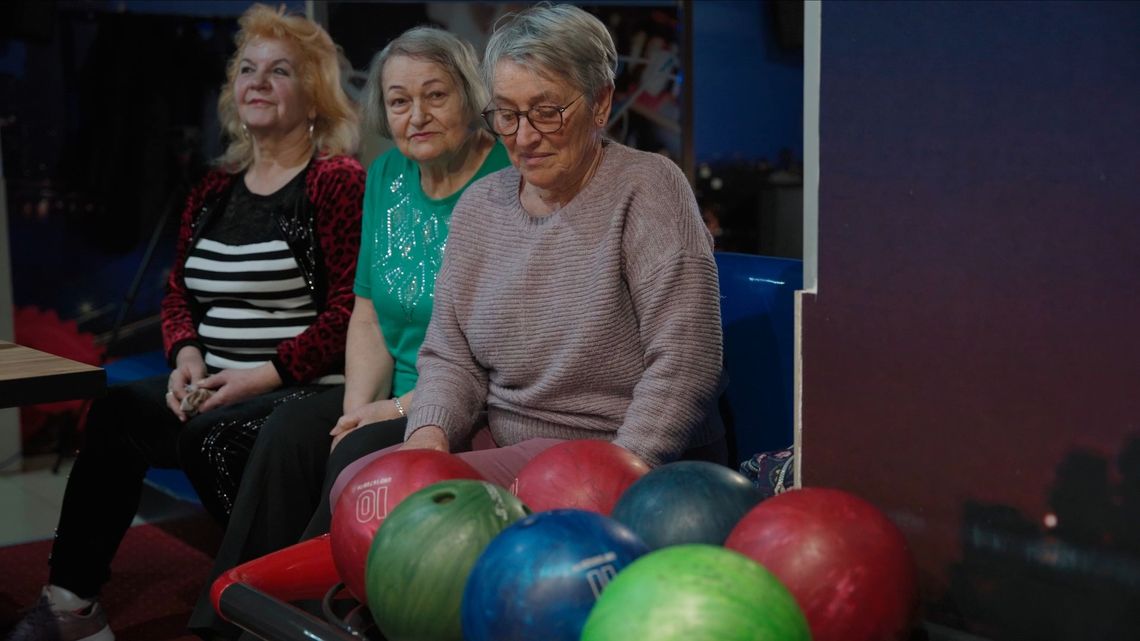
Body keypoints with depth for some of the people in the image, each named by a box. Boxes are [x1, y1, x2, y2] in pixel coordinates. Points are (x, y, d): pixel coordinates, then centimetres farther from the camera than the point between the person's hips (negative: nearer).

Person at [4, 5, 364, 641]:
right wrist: (188, 358, -1)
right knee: (114, 412, -16)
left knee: (207, 436, -31)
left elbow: (351, 311, -13)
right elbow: (179, 294, 20)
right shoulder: (214, 192, 16)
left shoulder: (337, 182, -6)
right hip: (215, 389, 7)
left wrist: (262, 376, -17)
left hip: (308, 391, -6)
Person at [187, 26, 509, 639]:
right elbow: (369, 314, 13)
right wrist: (358, 404, -4)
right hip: (398, 395, 7)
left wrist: (404, 408, -17)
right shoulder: (387, 176, 10)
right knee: (289, 433, -15)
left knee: (363, 457, -26)